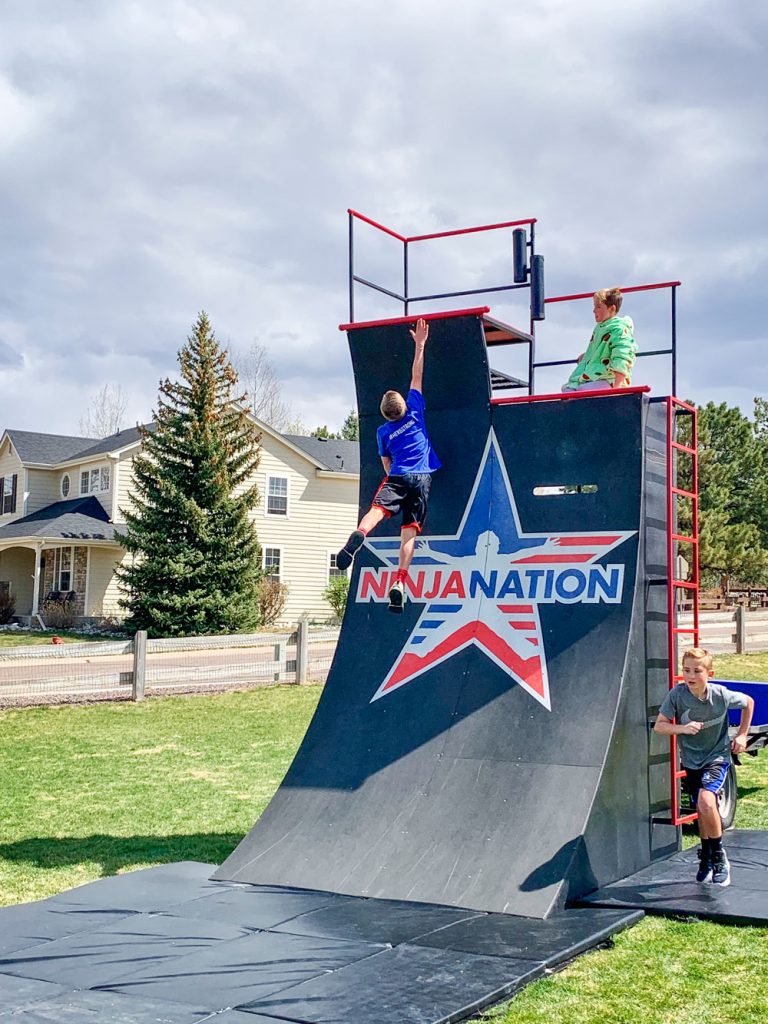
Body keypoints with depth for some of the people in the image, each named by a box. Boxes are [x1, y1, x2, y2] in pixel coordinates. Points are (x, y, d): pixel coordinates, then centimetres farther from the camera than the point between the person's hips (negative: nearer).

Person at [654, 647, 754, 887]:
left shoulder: (721, 695, -18)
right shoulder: (677, 695, -18)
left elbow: (749, 703, 2)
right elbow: (659, 726, -15)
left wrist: (742, 735, 3)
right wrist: (682, 728, -32)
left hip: (717, 756, -3)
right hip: (691, 760, 3)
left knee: (706, 801, -25)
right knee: (701, 810, 13)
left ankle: (719, 858, -8)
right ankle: (706, 858, 37)